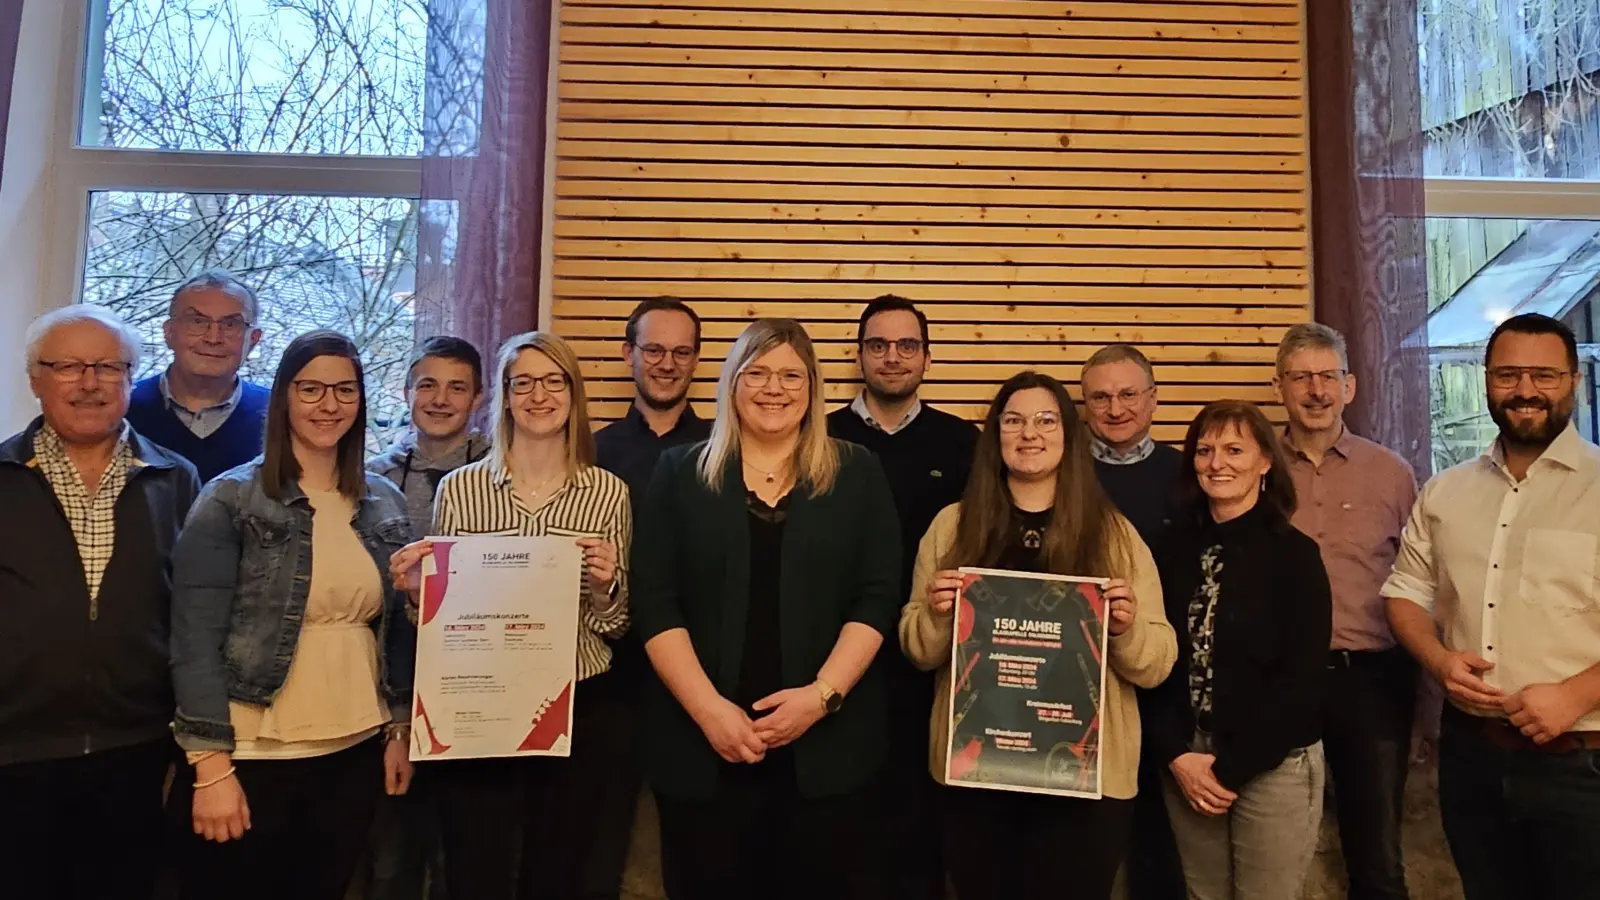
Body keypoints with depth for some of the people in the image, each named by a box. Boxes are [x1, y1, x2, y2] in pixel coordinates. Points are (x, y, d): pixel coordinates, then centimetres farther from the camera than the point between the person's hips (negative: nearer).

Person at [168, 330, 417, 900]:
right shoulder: (230, 499, -6)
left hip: (357, 750, 4)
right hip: (253, 755, -4)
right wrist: (211, 765, -14)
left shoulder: (385, 504, 6)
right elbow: (195, 640, -10)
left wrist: (398, 729, 9)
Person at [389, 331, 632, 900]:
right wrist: (416, 586, -13)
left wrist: (606, 584, -18)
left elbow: (613, 625, 2)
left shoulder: (608, 493, -2)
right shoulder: (459, 488, -2)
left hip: (576, 712, 1)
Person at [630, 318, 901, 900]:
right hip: (700, 743, 0)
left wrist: (822, 694, -13)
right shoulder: (680, 473, 5)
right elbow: (654, 604, -1)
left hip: (829, 742, 0)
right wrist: (708, 708, -12)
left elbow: (877, 600, 0)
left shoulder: (858, 474, 6)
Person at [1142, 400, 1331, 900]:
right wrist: (1176, 754, -9)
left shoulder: (1294, 554, -7)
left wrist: (1231, 767, -12)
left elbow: (1300, 680, -11)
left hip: (1272, 766, -3)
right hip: (1185, 763, 3)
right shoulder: (1174, 548, 2)